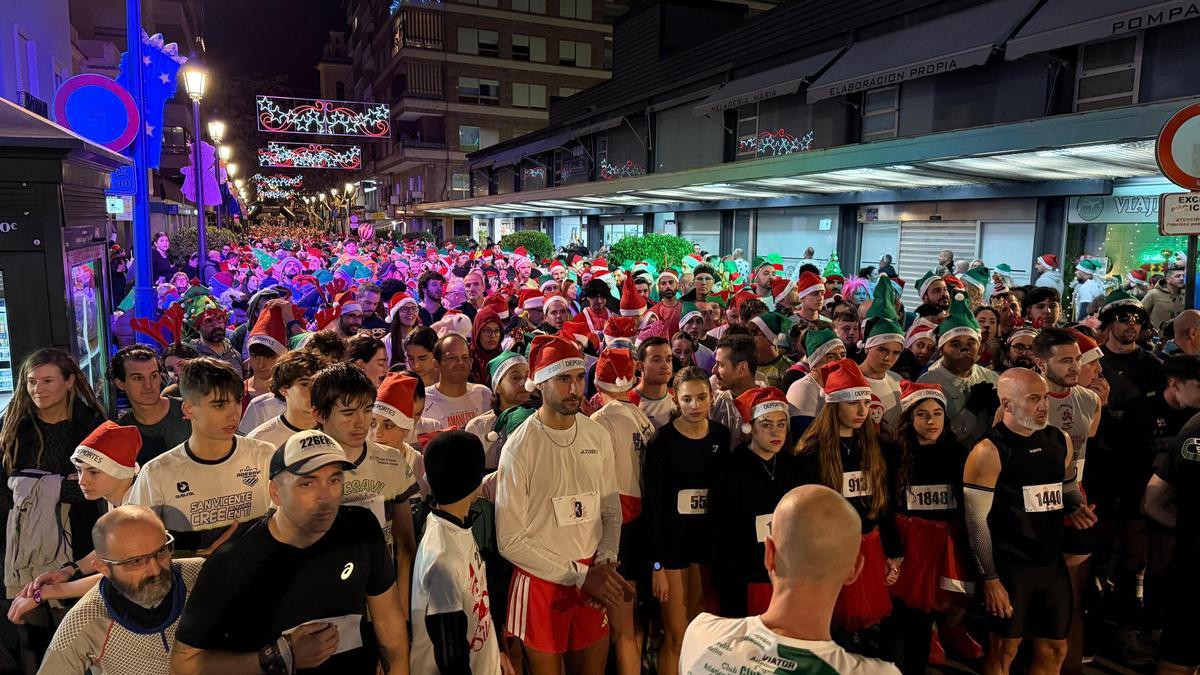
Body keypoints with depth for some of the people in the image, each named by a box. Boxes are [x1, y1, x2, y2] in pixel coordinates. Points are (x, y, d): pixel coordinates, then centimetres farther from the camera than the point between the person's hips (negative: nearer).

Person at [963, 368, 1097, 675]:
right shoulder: (989, 452, -15)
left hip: (1053, 564, 6)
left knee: (1055, 650, 16)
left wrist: (1076, 508, -1)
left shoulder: (1060, 441, 6)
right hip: (1009, 568, -6)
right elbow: (976, 520, -15)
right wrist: (990, 579, -16)